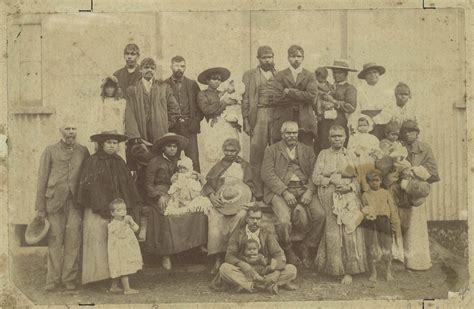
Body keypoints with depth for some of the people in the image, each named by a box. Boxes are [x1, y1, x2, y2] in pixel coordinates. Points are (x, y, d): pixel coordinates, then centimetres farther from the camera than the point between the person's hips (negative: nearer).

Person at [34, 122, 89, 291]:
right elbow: (42, 178, 6)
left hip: (75, 201, 1)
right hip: (54, 200, -1)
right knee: (54, 240, 0)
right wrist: (40, 207, 1)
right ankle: (53, 279, 8)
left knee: (73, 239, -4)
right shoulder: (50, 150, 8)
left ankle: (69, 278, 5)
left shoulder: (83, 151, 12)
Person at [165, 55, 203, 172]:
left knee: (193, 161, -4)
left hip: (189, 127, 1)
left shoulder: (192, 84, 12)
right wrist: (166, 123, -6)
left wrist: (196, 121, -2)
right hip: (172, 128, -1)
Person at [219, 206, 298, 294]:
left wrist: (277, 272, -24)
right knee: (224, 268, -30)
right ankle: (268, 285, -35)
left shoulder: (267, 235, 8)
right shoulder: (238, 233, 5)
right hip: (245, 273, -1)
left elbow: (279, 255, -3)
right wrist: (243, 265, -26)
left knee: (291, 269, -19)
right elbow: (229, 256, -5)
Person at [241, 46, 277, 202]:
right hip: (258, 117, -2)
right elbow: (245, 99, 5)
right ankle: (259, 192, 1)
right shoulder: (249, 75, 10)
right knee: (257, 154, -4)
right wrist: (246, 121, -4)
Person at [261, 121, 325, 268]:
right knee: (284, 220, -29)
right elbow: (267, 174, -4)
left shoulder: (307, 150, 18)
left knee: (320, 214, -21)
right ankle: (287, 250, 1)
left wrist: (309, 191, -11)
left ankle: (306, 247, 0)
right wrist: (285, 192, -15)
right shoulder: (272, 150, 8)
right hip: (280, 190, -3)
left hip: (304, 189, 3)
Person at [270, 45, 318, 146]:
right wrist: (301, 98, -4)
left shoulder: (309, 76, 12)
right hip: (283, 120, -1)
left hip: (304, 122, 1)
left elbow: (312, 95, -5)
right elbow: (277, 98, -4)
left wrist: (289, 92, -5)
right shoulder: (280, 76, 9)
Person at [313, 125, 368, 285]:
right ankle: (333, 267, 5)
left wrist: (349, 187, -10)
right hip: (329, 198, 0)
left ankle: (349, 271, -7)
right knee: (332, 233, -8)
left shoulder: (350, 155, 13)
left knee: (350, 231, -12)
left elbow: (357, 179, 9)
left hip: (348, 196, 1)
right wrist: (331, 180, -12)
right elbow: (315, 177, 3)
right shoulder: (323, 154, 11)